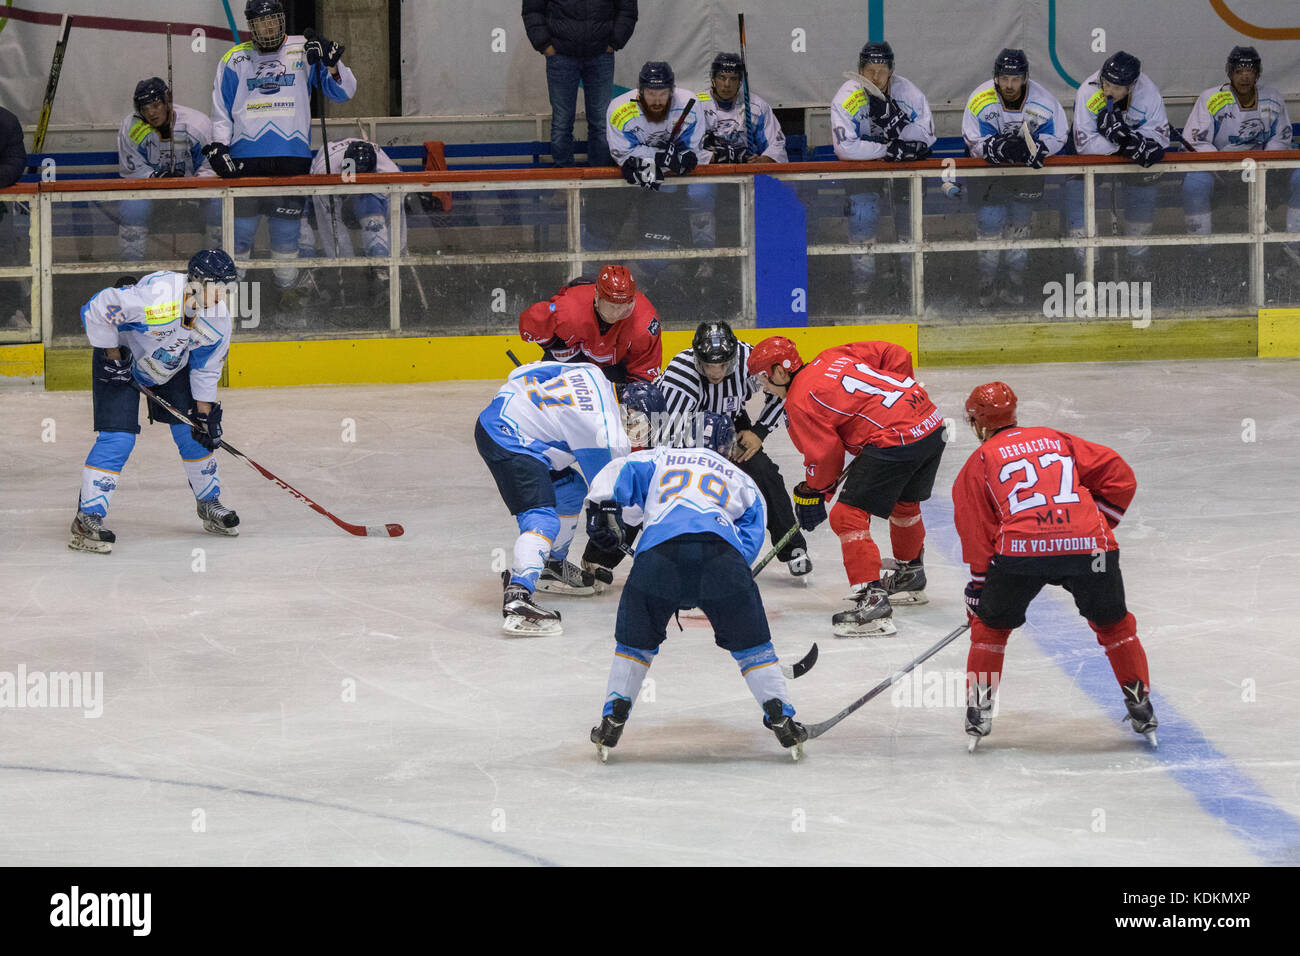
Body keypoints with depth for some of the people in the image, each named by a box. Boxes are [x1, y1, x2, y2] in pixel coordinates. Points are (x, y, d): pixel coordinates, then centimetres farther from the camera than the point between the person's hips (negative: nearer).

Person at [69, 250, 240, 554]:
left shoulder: (218, 319, -16)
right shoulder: (157, 295, -38)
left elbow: (206, 368, -2)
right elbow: (96, 311, -31)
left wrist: (205, 414, -6)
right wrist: (112, 355, -22)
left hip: (172, 369, 6)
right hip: (120, 361, -6)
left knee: (194, 433, 5)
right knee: (118, 439, -16)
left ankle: (209, 505, 26)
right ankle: (87, 520, -13)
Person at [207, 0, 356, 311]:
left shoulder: (304, 52, 8)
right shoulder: (235, 60, 10)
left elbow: (343, 92, 5)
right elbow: (221, 109, 13)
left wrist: (332, 65, -15)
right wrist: (218, 146, -1)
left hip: (291, 159, 0)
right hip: (244, 159, 0)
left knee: (286, 227, 4)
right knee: (240, 226, -2)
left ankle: (287, 287, 17)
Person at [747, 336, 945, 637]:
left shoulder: (799, 403, -4)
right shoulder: (833, 357, 17)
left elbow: (825, 455, -4)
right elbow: (896, 355, 16)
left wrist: (814, 493, 13)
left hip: (894, 439, -9)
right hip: (932, 423, 9)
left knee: (848, 516, -5)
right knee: (905, 503, 32)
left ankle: (872, 601, -16)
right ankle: (910, 578, 53)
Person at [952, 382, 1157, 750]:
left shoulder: (979, 463, 18)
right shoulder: (1057, 440, 26)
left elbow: (977, 535, 14)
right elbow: (1120, 476, 20)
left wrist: (978, 588, 21)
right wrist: (1099, 523, 27)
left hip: (1020, 549, -2)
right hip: (1089, 545, 2)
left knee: (991, 624, 22)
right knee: (1112, 623, 23)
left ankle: (979, 709, 20)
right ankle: (1142, 707, 24)